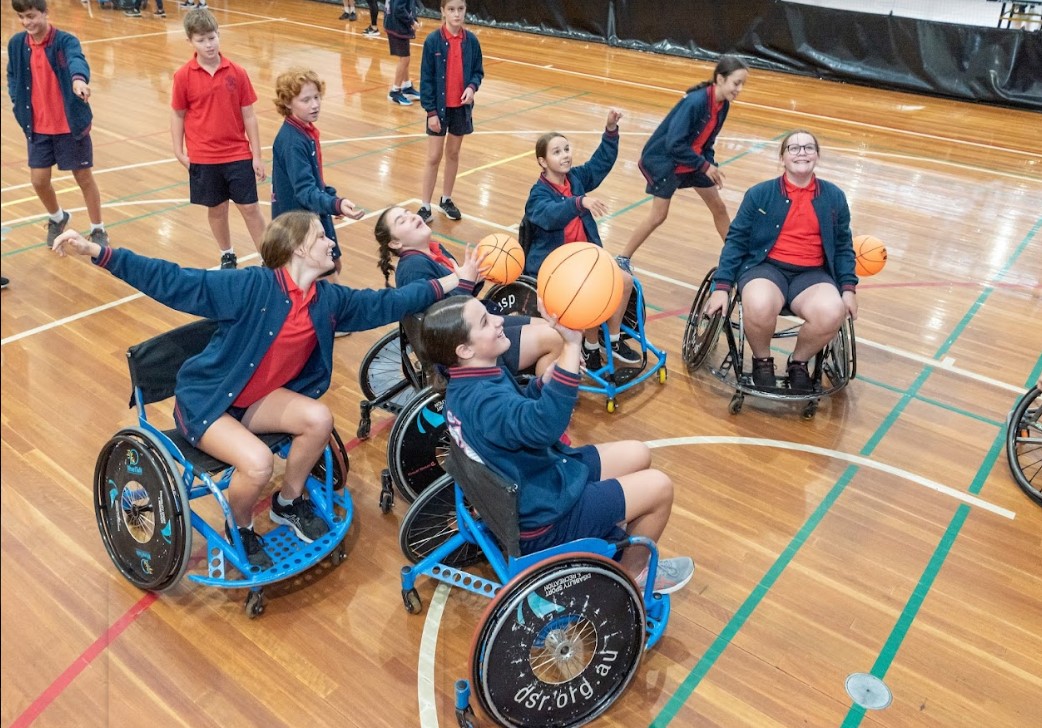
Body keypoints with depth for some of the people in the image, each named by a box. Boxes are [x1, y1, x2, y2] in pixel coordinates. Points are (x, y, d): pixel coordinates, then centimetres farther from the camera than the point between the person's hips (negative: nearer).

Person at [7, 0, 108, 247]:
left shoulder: (65, 41, -14)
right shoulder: (16, 44, 1)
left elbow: (77, 59, -38)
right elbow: (12, 75, 18)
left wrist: (79, 79, -60)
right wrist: (16, 100, 1)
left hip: (71, 125, -4)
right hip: (37, 127, 4)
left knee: (84, 177, 5)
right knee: (38, 180, 5)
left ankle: (98, 230, 22)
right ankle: (57, 218, 35)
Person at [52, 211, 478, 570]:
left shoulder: (328, 299, -3)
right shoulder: (253, 286, -23)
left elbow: (384, 304, 4)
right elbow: (175, 283, -24)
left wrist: (455, 280, 3)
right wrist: (97, 253, -32)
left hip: (259, 398, 6)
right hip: (204, 398, -6)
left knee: (319, 419, -20)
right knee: (257, 463, -29)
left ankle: (288, 503, 9)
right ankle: (240, 528, 7)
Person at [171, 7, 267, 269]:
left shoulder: (237, 72, -5)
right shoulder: (183, 76, -5)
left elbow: (248, 115, -1)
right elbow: (178, 115, 3)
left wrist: (257, 156, -2)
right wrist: (179, 152, -3)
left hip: (239, 154, 0)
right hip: (203, 157, 1)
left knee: (250, 207, 2)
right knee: (216, 208, 13)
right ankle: (227, 255, 32)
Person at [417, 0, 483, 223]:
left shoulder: (471, 40, -3)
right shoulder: (433, 41, -11)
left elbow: (478, 71, 6)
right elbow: (426, 79, -9)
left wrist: (472, 87, -15)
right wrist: (430, 110, -13)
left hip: (461, 107, 3)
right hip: (439, 107, -3)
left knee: (453, 154, 14)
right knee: (434, 157, 0)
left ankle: (446, 199, 29)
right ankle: (425, 206, 9)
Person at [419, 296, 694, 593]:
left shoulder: (464, 386, -3)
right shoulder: (482, 400, -34)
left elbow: (521, 411, 11)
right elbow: (544, 424, -50)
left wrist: (545, 380, -8)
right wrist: (571, 346, -51)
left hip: (535, 480, 10)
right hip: (543, 516, -9)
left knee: (638, 455, 16)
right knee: (659, 487, -4)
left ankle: (606, 536, 29)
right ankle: (632, 572, 20)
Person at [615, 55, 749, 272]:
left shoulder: (723, 105, -6)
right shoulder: (695, 102, -30)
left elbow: (707, 140, 6)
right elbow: (674, 144, -31)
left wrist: (712, 165, -9)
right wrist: (705, 166, -25)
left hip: (692, 159, 8)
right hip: (663, 159, -8)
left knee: (719, 207, 10)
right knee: (658, 215, -4)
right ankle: (622, 259, 11)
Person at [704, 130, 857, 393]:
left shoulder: (834, 197, 10)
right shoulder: (759, 194, 2)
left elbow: (843, 247, 15)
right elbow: (735, 240, 2)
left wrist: (848, 287, 2)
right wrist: (722, 286, -7)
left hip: (812, 274, 2)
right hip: (766, 267, -2)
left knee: (832, 314, -31)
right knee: (759, 308, -37)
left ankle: (798, 362, 2)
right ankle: (762, 361, -3)